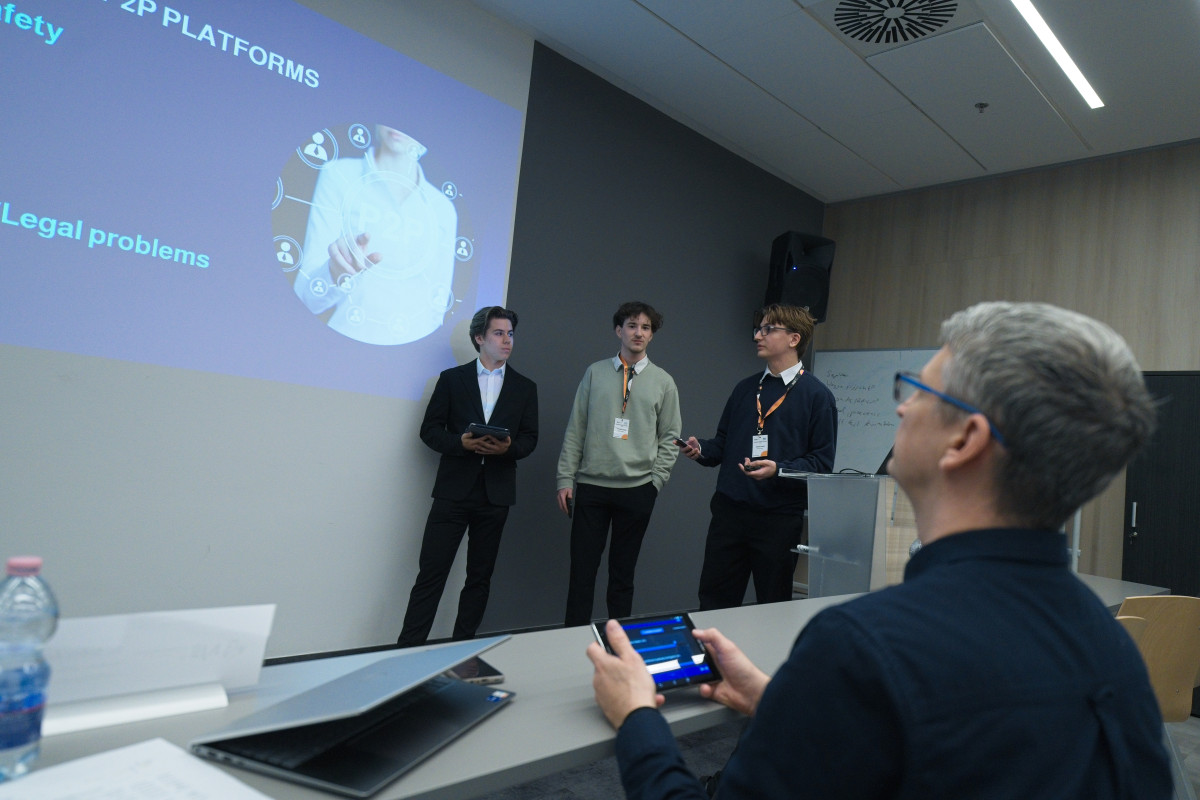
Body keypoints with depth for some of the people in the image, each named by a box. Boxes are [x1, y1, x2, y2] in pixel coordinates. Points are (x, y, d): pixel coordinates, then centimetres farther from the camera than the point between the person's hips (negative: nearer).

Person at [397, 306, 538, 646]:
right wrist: (461, 443, -14)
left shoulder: (525, 387, 11)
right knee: (431, 573, -5)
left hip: (496, 493, 2)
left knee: (479, 576, 8)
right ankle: (408, 648, 0)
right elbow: (430, 430, 4)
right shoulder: (452, 379, 6)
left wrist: (508, 447, -13)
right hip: (454, 488, -2)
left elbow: (529, 438, 9)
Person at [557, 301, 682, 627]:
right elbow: (575, 429, 5)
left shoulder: (663, 382, 5)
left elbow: (669, 437, 7)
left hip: (637, 489, 0)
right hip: (591, 485, 0)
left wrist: (655, 481, -2)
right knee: (582, 568, 2)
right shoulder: (595, 373, 5)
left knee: (623, 572, 10)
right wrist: (565, 479, 0)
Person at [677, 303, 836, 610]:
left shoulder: (816, 395, -3)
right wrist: (700, 449, -3)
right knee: (713, 603, 9)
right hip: (729, 511, 5)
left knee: (773, 605, 10)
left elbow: (822, 461, -8)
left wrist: (778, 469, -22)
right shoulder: (745, 389, 15)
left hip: (779, 518, -5)